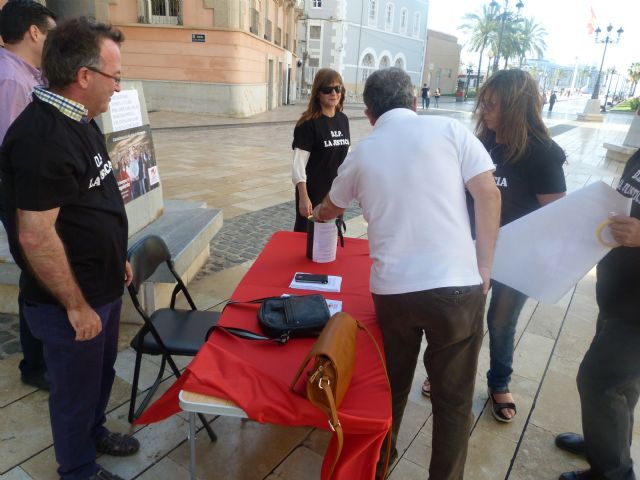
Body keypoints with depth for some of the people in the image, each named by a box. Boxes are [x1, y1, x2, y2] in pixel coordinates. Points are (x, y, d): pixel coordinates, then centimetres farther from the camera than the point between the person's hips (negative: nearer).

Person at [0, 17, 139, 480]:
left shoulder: (80, 120, 5)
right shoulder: (40, 137, -26)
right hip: (71, 302, -8)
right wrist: (76, 306, -19)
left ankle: (94, 432, 51)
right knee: (76, 387, 14)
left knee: (102, 372, 26)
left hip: (104, 286, 9)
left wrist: (118, 257, 18)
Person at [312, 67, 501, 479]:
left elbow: (332, 207, 28)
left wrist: (319, 214, 51)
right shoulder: (449, 129, 3)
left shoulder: (362, 153, 11)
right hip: (456, 285, -2)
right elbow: (488, 195, -4)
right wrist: (484, 268, 2)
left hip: (392, 288, 3)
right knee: (453, 396, 16)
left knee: (391, 386, 24)